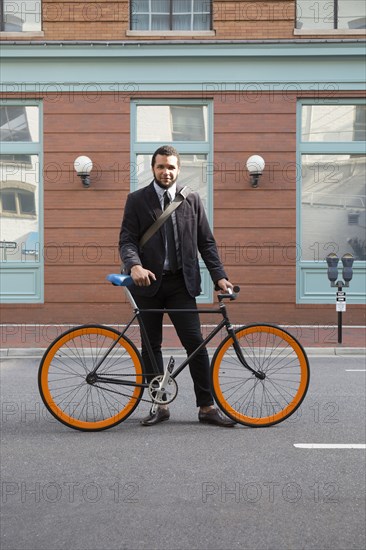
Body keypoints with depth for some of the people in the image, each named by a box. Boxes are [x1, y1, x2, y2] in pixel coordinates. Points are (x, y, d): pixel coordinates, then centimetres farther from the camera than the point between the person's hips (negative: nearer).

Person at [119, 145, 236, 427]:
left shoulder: (192, 200, 9)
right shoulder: (136, 200, 4)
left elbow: (206, 242, 8)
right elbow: (127, 240, -4)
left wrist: (219, 275, -3)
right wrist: (135, 266, -25)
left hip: (181, 282, 0)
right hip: (148, 282, 0)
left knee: (195, 343, -4)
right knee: (151, 346, 6)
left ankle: (207, 407, 4)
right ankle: (160, 406, 17)